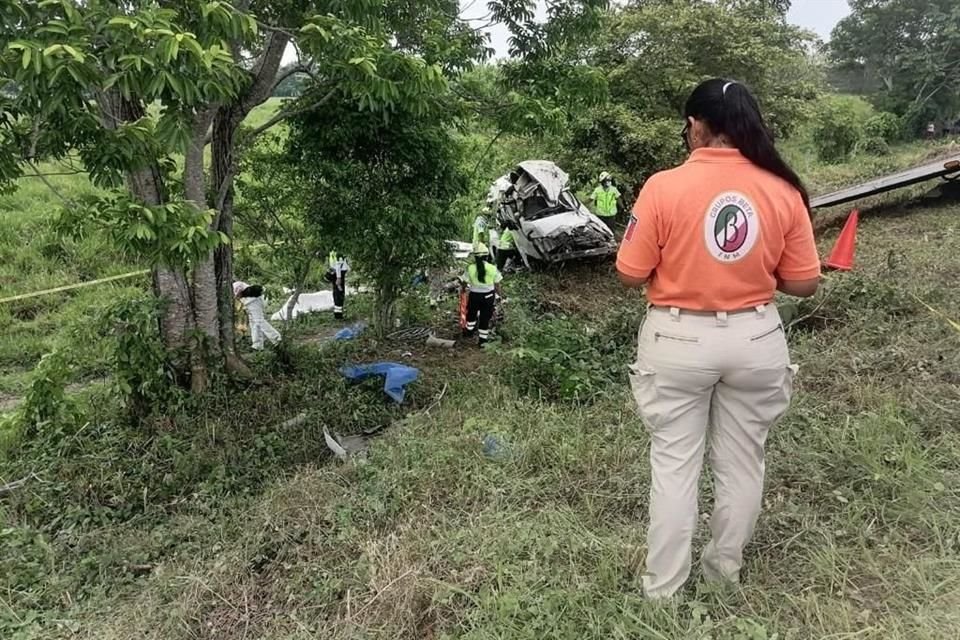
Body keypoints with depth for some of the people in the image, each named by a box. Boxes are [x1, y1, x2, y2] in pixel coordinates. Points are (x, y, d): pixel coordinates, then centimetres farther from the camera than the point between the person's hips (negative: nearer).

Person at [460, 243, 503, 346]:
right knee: (485, 318, 13)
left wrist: (462, 290, 18)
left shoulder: (470, 268, -14)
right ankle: (483, 340, 21)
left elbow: (464, 282, -3)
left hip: (474, 296, 0)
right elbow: (497, 285, -6)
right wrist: (499, 295, 12)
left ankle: (469, 331, 46)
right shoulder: (493, 268, -12)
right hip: (489, 296, 0)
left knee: (471, 314, 26)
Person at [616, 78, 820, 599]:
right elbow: (803, 284, -1)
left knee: (674, 463, 11)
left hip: (679, 340, -2)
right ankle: (725, 569, 38)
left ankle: (663, 587, 24)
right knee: (742, 461, 18)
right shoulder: (783, 191, -5)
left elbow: (631, 275, -9)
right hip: (755, 339, 3)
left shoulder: (664, 187, -14)